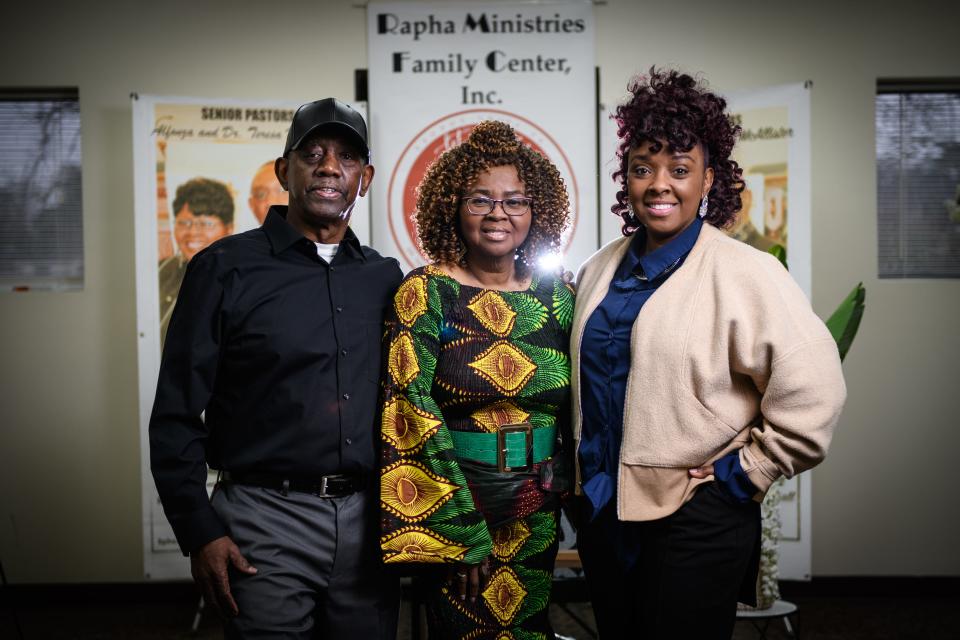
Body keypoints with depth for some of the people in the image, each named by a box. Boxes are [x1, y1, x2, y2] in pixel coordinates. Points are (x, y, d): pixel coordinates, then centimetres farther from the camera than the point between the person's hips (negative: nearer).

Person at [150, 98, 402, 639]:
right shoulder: (226, 268, -3)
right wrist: (200, 532, -8)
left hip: (368, 521, 4)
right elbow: (177, 414, -3)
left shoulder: (385, 278, 9)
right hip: (268, 517, -3)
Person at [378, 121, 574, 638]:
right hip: (452, 501, -4)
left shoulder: (556, 297, 3)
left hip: (539, 512, 4)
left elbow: (574, 409, 11)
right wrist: (465, 528, -16)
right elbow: (413, 409, -14)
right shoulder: (425, 293, -9)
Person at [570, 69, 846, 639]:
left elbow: (812, 391, -18)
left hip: (696, 519, -6)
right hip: (603, 510, 6)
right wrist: (587, 486, 14)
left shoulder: (744, 272, -12)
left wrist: (743, 475, -14)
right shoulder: (599, 272, 7)